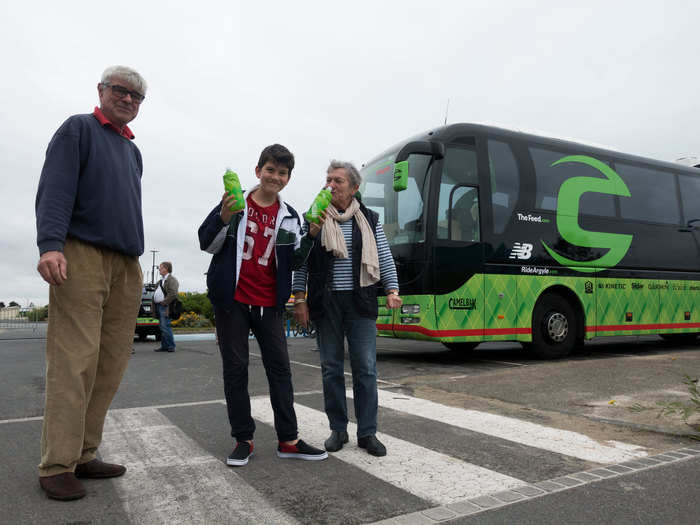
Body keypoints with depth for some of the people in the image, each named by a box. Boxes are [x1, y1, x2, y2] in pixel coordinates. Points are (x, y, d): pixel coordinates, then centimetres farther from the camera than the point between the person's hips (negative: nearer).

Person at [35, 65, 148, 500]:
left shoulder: (133, 151, 26)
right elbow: (55, 188, -8)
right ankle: (57, 465, -1)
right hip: (82, 256, -7)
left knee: (111, 365, 3)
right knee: (74, 362, -9)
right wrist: (50, 244, -22)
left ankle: (84, 454, 12)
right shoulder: (78, 129, 6)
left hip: (127, 267, 7)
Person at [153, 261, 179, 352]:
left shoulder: (171, 279, -7)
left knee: (165, 326, -12)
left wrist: (164, 303, -18)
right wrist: (155, 303, 13)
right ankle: (164, 346, 16)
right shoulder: (161, 280, 24)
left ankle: (171, 346, -7)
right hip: (159, 306, 10)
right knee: (162, 327, 11)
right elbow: (157, 293, 28)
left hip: (165, 307, -10)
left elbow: (173, 294, -18)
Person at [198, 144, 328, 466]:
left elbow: (293, 262, 6)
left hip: (268, 305, 2)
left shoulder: (289, 217, 8)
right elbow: (207, 245, 0)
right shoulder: (235, 203, 1)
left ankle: (288, 440, 13)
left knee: (280, 369, 3)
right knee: (235, 369, 4)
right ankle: (243, 439, 17)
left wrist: (312, 235, -8)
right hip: (232, 302, -2)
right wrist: (224, 217, -17)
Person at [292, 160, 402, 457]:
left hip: (360, 302, 0)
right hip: (326, 303, 0)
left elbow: (385, 258, 9)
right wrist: (299, 299, -1)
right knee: (331, 368, 6)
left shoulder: (369, 220, 8)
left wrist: (392, 291, -4)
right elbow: (301, 263, 6)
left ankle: (367, 433, 12)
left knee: (365, 368, 0)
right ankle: (338, 430, 20)